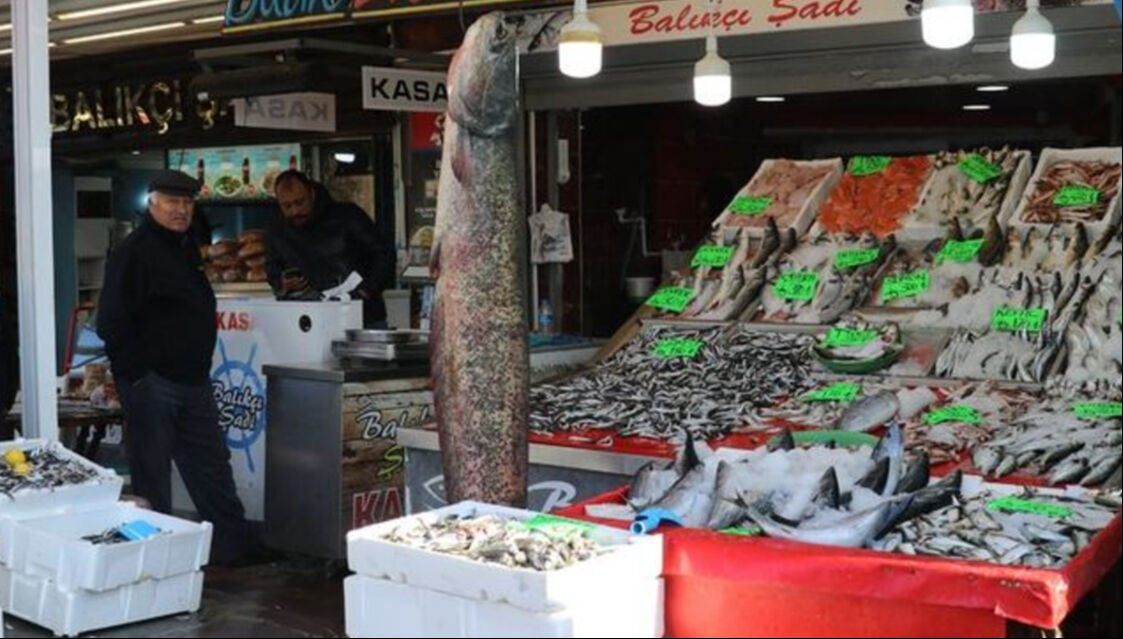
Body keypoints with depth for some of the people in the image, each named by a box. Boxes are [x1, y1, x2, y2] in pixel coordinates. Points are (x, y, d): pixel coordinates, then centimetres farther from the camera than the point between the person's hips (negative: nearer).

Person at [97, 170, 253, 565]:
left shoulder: (187, 248, 14)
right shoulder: (134, 252, -12)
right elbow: (111, 323, -17)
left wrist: (201, 366, 17)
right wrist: (136, 376, -17)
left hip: (193, 381, 9)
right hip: (151, 384, -8)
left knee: (213, 468, 13)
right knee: (152, 478, 1)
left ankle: (235, 547, 21)